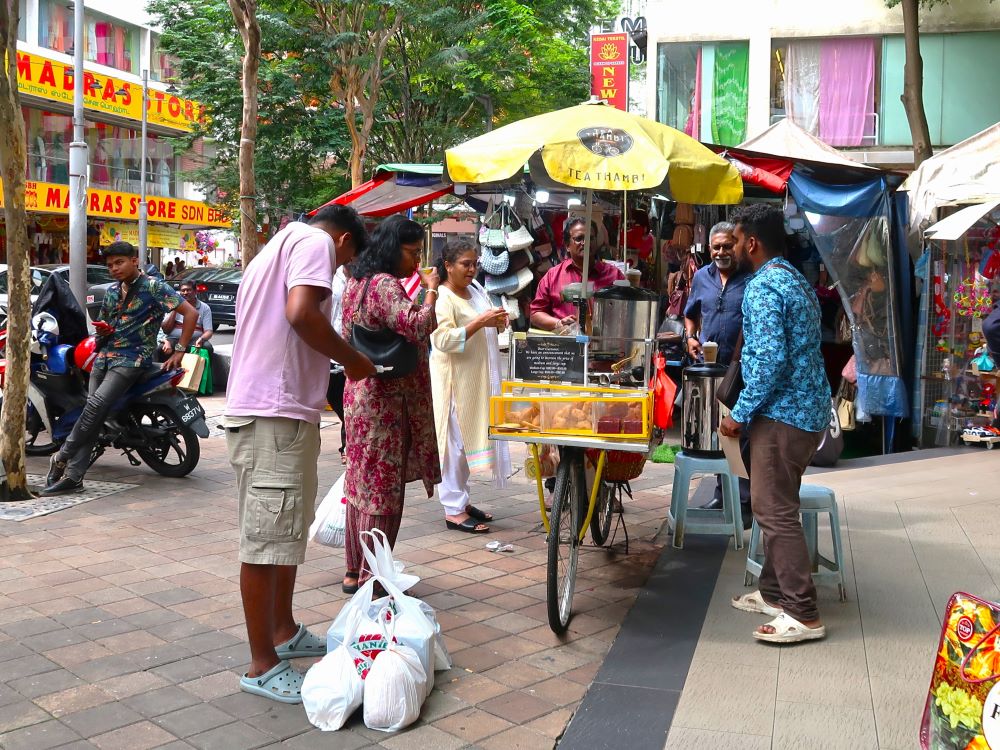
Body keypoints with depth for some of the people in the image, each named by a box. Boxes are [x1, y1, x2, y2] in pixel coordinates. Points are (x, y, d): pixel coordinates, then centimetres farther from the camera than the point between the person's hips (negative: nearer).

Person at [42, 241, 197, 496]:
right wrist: (103, 330, 3)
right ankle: (73, 475, -6)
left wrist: (179, 352, -11)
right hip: (105, 357, 7)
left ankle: (61, 458, -10)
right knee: (93, 415, -5)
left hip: (132, 358, -6)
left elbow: (190, 312, -10)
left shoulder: (154, 286, -4)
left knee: (95, 406, -23)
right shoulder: (112, 292, 18)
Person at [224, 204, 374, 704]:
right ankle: (262, 665, 3)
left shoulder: (275, 249, 26)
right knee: (266, 537, -5)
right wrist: (353, 360, -8)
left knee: (282, 530, 19)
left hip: (259, 408, 11)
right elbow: (301, 312, -21)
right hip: (278, 412, -11)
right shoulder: (316, 241, -4)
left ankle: (283, 632, 31)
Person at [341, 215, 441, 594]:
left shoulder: (357, 283, 14)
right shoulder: (387, 285, -16)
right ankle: (372, 577, 6)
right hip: (387, 401, -10)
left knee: (361, 483, 14)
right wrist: (432, 289, -18)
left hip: (359, 395, 10)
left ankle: (354, 570, 23)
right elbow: (417, 328, -29)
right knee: (384, 488, -2)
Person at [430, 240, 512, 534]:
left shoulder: (476, 289, 12)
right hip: (453, 380, -8)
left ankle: (461, 499, 24)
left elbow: (485, 333, 22)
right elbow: (443, 340, -24)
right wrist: (480, 322, -28)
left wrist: (498, 322, -1)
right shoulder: (442, 298, -14)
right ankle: (453, 509, 1)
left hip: (478, 379, 8)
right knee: (453, 441, -4)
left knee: (468, 439, 14)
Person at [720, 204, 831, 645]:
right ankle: (774, 592, 27)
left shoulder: (763, 286, -15)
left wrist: (740, 414, -17)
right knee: (777, 506, 18)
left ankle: (804, 615, -2)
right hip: (809, 410, 10)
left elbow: (770, 359, -24)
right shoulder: (797, 281, 16)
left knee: (774, 511, -6)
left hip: (782, 413, -10)